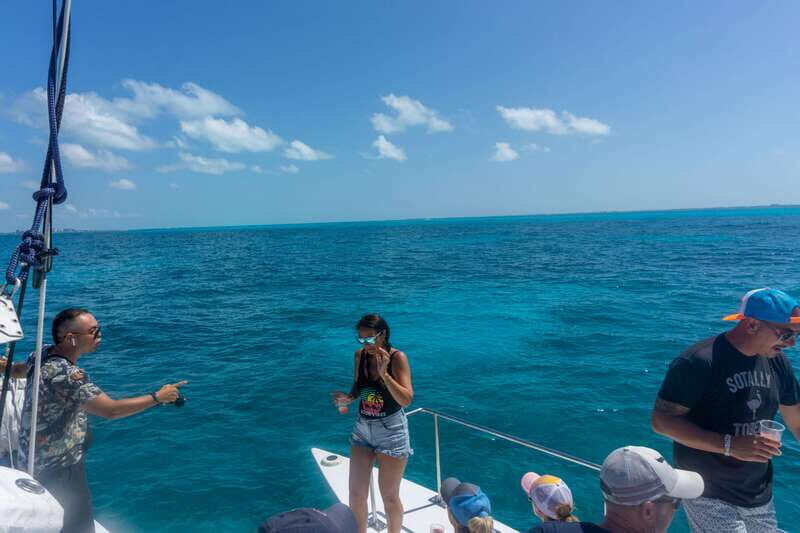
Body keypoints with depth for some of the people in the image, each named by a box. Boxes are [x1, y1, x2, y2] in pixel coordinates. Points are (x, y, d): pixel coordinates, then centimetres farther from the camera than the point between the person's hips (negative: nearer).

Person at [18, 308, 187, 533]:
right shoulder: (67, 375, -34)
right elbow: (111, 410, -35)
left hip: (38, 457, 10)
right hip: (59, 467, -10)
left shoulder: (44, 354, -5)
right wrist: (157, 397, -28)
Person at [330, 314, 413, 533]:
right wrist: (347, 398, -11)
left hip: (391, 431, -5)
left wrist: (384, 373, -34)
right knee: (356, 494, 11)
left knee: (389, 496, 10)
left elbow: (407, 399, -24)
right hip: (362, 428, 5)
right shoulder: (359, 355, -3)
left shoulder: (397, 358, -17)